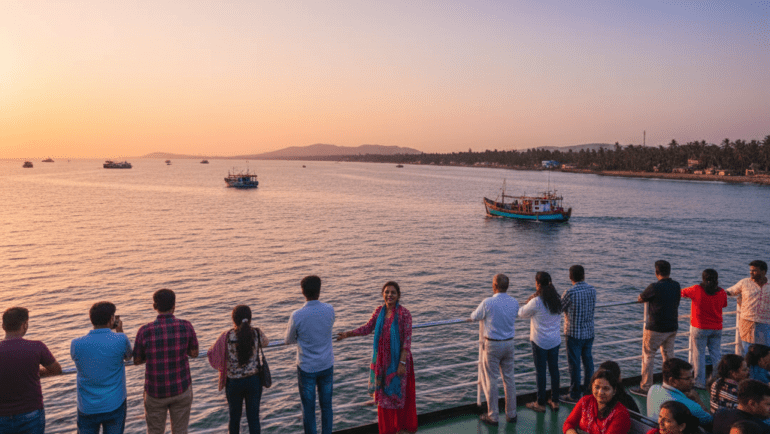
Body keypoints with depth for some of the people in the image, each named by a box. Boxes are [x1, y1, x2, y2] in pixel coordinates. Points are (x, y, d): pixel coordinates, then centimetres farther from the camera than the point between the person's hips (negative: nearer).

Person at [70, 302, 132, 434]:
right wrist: (120, 331, 12)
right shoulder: (120, 340, -15)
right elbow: (128, 356, 7)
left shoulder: (76, 344, -10)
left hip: (87, 408, 1)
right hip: (114, 406, -1)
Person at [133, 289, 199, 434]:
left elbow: (137, 361, -2)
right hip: (181, 389, 0)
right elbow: (194, 353, -1)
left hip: (156, 391, 0)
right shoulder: (186, 326, -15)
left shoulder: (145, 331, -17)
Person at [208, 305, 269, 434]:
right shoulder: (257, 333, -12)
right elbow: (265, 342, 10)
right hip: (253, 380, 1)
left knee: (234, 417, 19)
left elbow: (213, 354, -6)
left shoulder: (227, 336, -16)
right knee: (253, 417, 10)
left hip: (233, 382, -1)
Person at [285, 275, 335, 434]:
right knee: (326, 406, 16)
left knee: (308, 408, 11)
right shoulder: (329, 310, -11)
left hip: (306, 368, -2)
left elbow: (288, 340, -2)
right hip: (327, 366, 3)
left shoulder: (297, 316, -18)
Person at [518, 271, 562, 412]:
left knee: (540, 371, 4)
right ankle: (555, 401, 24)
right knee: (554, 369, 14)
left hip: (539, 341, -6)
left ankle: (541, 403, 14)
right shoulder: (558, 299, 0)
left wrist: (528, 301, 10)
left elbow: (522, 313, -6)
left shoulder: (536, 302, -20)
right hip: (555, 340, 6)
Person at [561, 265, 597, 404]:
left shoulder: (570, 293, -20)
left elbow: (559, 308, -8)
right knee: (588, 361, 17)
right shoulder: (592, 290, -2)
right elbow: (593, 307, 11)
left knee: (574, 364, 3)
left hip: (574, 333, -6)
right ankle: (589, 389, 30)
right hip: (589, 332, 6)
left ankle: (575, 395, 11)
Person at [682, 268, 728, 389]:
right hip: (716, 329, 4)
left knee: (698, 355, 4)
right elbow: (724, 305, 14)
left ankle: (700, 383, 8)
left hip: (699, 328, -3)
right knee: (716, 355, 12)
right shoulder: (721, 292, -4)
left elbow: (682, 292, 3)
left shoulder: (696, 290, -13)